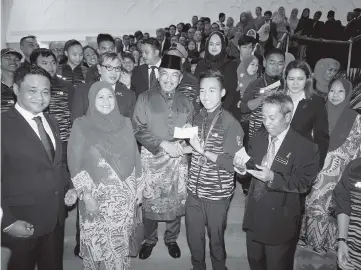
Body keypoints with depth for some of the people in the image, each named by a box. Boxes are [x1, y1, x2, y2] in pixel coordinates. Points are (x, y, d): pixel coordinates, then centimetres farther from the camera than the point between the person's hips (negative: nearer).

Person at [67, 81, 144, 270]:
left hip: (125, 194, 3)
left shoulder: (125, 123, 4)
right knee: (99, 243, 7)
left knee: (121, 242, 14)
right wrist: (87, 195, -13)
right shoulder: (82, 126, -6)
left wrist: (139, 186, 8)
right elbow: (75, 163, -7)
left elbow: (134, 157, 9)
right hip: (98, 195, -3)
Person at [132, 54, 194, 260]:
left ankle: (172, 239, 34)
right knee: (150, 202, 7)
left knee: (177, 202, 10)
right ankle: (149, 240, 32)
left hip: (179, 160, 2)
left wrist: (183, 145, -11)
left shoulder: (185, 102, 7)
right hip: (153, 158, -2)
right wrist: (163, 144, -17)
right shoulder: (145, 98, -2)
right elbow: (139, 129, -8)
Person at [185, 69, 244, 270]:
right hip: (194, 190, 5)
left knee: (216, 239, 15)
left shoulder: (231, 124, -15)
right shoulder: (198, 117, 3)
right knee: (193, 237, 19)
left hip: (217, 194, -5)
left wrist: (204, 151, -23)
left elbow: (233, 164, -18)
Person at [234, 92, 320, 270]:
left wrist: (273, 178, -32)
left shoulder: (305, 148, -18)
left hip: (280, 221, -5)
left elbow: (304, 184, -19)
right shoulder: (259, 137, -1)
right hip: (254, 215, 5)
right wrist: (242, 165, -18)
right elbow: (252, 166, 5)